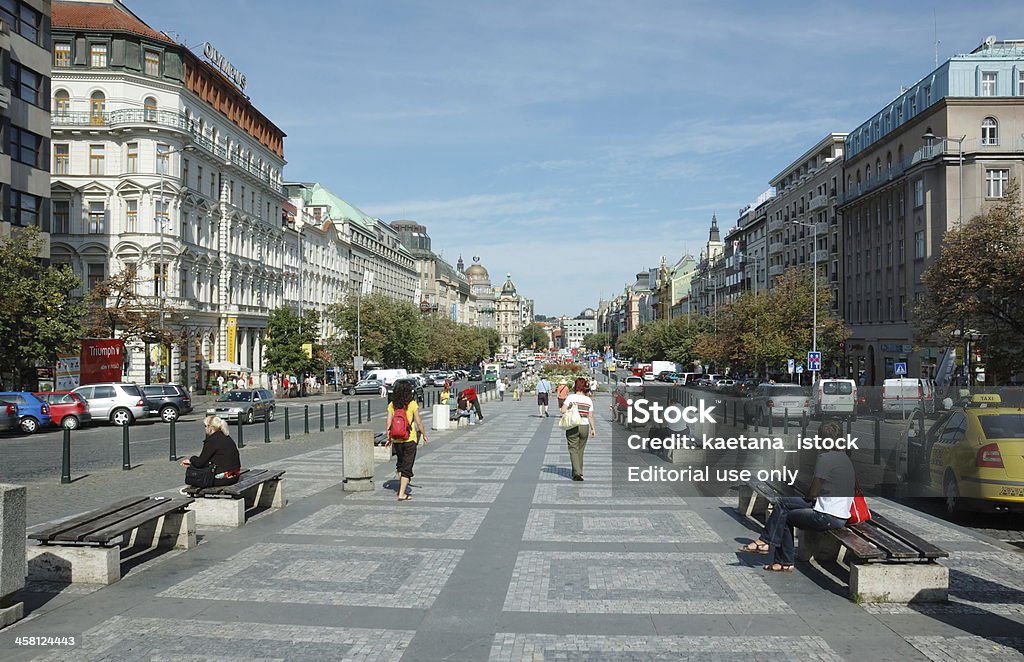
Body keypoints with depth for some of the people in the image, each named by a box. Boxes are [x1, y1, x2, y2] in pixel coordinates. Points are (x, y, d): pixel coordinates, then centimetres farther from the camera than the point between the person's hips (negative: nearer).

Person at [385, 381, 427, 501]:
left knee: (400, 463, 25)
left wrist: (389, 437, 11)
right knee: (407, 467, 2)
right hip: (410, 439, -4)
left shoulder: (392, 404, 0)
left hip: (396, 439, 4)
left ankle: (401, 487, 32)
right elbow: (418, 422, -7)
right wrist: (424, 435, 7)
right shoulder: (412, 404, -9)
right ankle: (402, 493, -1)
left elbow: (388, 423, 0)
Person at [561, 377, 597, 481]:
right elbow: (590, 416, 3)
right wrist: (593, 429, 10)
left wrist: (560, 409, 6)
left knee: (573, 450, 2)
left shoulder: (571, 397, -8)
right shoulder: (589, 400, 2)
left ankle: (577, 473, -10)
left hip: (573, 427, -3)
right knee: (580, 450, 17)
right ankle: (579, 472, 25)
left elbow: (563, 410, -16)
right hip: (585, 427, 3)